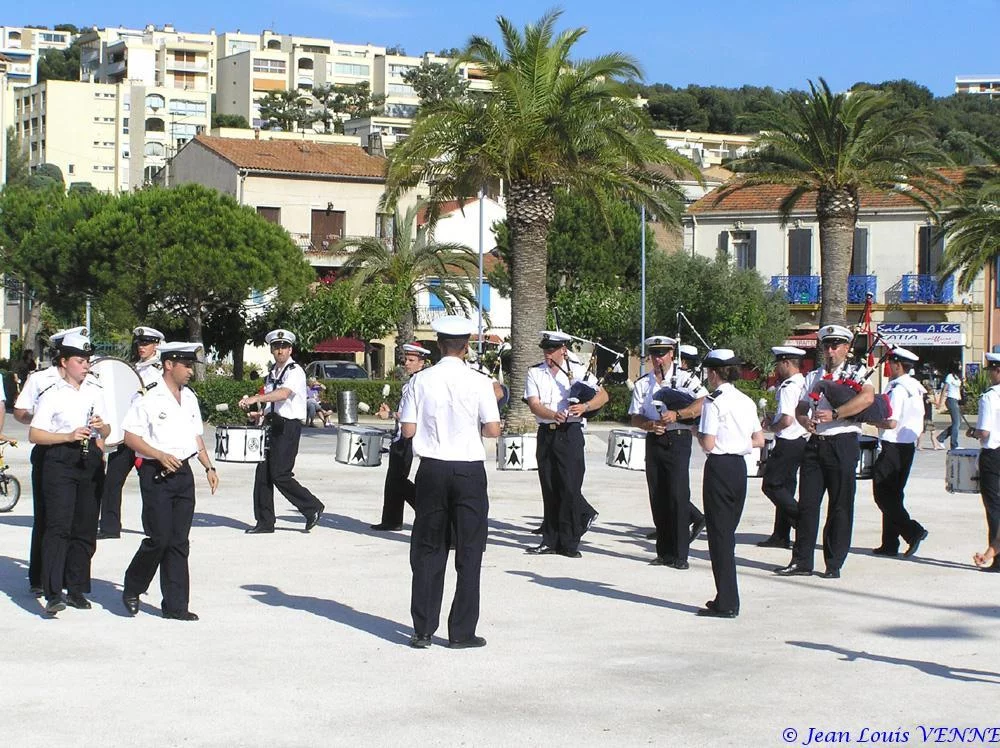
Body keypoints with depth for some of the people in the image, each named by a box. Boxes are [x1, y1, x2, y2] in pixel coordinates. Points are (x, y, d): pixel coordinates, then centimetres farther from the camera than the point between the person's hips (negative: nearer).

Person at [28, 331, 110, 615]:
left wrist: (101, 427, -4)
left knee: (86, 528, 7)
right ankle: (52, 593, -17)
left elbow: (107, 432, 20)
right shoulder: (52, 395, -2)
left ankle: (76, 589, 17)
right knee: (58, 527, -13)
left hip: (91, 462, 5)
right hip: (60, 462, -5)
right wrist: (69, 436, -17)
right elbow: (34, 434, -6)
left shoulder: (95, 391, 14)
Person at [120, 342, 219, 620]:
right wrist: (160, 456, -18)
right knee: (158, 539, -8)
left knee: (179, 542, 6)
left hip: (183, 472, 6)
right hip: (156, 475, -6)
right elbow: (130, 437, -10)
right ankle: (132, 590, 14)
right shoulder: (148, 400, -9)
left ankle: (175, 605, 9)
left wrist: (209, 467, 14)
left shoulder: (190, 398, 13)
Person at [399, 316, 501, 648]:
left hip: (432, 471, 2)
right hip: (469, 471, -2)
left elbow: (408, 430, -3)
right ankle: (462, 632, 7)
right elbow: (493, 430, -9)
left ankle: (423, 630, 12)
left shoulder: (420, 381, -3)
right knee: (468, 551, 6)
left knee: (428, 550, 11)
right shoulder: (479, 383, -8)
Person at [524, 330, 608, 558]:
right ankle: (550, 540, 15)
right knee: (549, 489, 8)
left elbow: (603, 395, 2)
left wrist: (585, 406, -18)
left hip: (570, 434, -3)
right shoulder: (535, 373, 9)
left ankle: (570, 543, -2)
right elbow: (534, 405, -4)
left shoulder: (578, 372, 4)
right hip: (545, 434, 3)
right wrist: (554, 415, -23)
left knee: (569, 488, -8)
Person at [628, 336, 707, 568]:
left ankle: (680, 555, -6)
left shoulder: (685, 378, 0)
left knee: (677, 495, -9)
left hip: (677, 440, -5)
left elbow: (703, 403, -13)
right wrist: (648, 425, -11)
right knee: (658, 498, 6)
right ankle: (664, 552, 15)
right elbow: (634, 417, 10)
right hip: (653, 442, 5)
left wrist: (677, 414, -22)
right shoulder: (642, 384, 14)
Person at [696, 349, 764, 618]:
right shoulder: (746, 401, 10)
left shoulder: (714, 402, -13)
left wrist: (698, 433, 3)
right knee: (728, 532, 15)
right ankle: (728, 600, 17)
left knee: (719, 534, -2)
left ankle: (726, 603, -1)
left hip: (719, 467, -7)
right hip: (740, 466, 7)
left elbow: (709, 444, -16)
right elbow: (759, 440, 13)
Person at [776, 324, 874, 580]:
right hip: (815, 443, 5)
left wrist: (834, 414, -25)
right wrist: (805, 421, -8)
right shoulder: (813, 377, 17)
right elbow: (800, 409, 16)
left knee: (840, 506, 0)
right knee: (807, 502, 4)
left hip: (843, 444, -5)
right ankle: (802, 561, 9)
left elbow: (868, 397, -21)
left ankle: (834, 564, 7)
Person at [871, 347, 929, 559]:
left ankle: (913, 531, -14)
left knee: (883, 494, -5)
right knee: (893, 494, 12)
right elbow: (918, 422, 17)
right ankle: (890, 544, 14)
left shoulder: (898, 389, -17)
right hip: (908, 446, 9)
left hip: (893, 447, -9)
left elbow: (892, 422, -23)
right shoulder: (915, 388, 12)